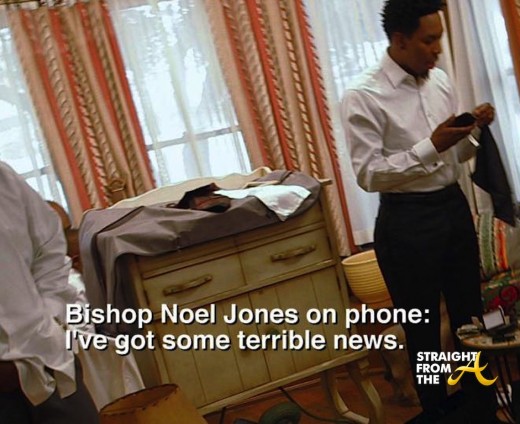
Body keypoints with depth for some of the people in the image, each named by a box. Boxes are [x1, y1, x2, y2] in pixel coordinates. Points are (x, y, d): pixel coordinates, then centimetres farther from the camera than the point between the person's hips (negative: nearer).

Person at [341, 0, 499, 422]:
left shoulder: (441, 81, 5)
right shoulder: (363, 98, -15)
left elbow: (455, 156, 13)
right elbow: (368, 174, -18)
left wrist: (475, 130, -7)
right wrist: (432, 145, -23)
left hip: (454, 207, 6)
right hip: (407, 222, -6)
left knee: (470, 316, 18)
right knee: (423, 328, 10)